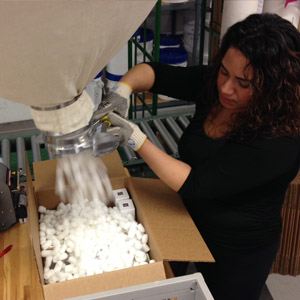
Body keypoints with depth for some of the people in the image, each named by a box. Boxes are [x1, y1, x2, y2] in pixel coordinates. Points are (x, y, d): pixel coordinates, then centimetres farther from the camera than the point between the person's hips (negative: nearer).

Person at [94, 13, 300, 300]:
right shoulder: (212, 84, -14)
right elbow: (150, 71, -7)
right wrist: (122, 90, -27)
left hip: (238, 255, -6)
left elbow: (194, 184, -33)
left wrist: (135, 139, -34)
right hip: (193, 222, 6)